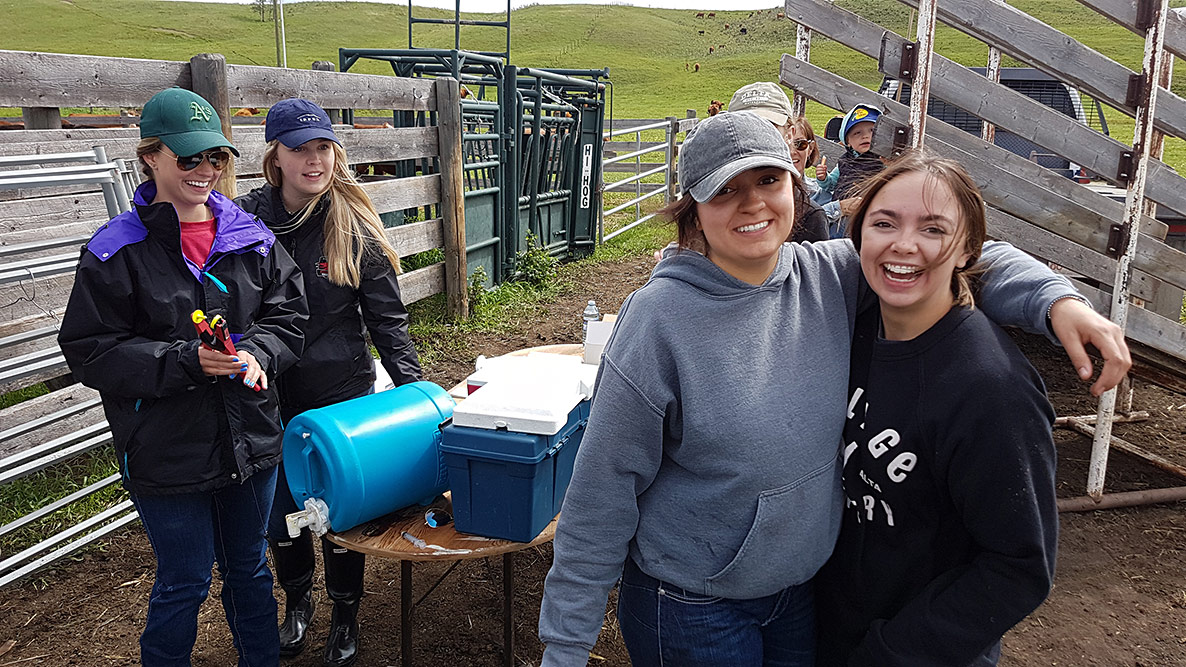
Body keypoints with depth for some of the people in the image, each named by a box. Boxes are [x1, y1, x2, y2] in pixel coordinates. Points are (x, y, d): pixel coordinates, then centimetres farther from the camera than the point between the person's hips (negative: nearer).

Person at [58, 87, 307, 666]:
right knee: (184, 582, 11)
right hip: (167, 450, -4)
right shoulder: (116, 250, -10)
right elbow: (90, 351, -11)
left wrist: (255, 352, -13)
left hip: (250, 438, 4)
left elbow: (288, 313, 7)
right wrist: (186, 361, -22)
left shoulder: (250, 237, 2)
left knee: (250, 568, 21)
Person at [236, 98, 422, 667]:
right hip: (268, 394, 2)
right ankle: (297, 600, 45)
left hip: (342, 395, -2)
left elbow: (387, 319, -4)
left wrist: (414, 388, -12)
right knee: (279, 507, 16)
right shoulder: (245, 219, -6)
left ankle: (345, 615, 36)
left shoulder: (355, 229, -8)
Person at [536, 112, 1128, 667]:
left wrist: (1057, 300, -19)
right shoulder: (659, 318, -21)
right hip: (691, 609, -5)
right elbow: (604, 489, -18)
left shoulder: (830, 277, -7)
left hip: (804, 587, 5)